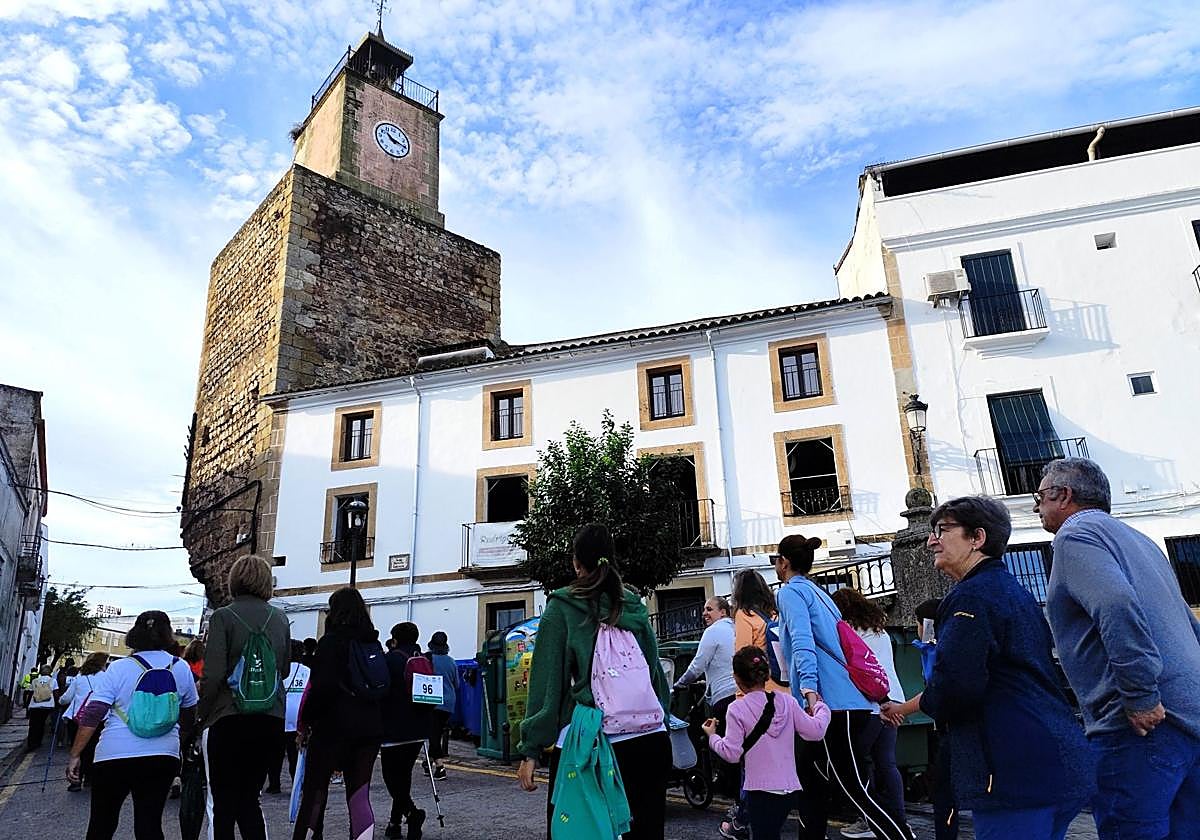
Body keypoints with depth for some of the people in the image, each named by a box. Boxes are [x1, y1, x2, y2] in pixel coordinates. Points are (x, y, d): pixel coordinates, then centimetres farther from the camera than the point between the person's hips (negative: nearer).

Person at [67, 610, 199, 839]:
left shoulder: (118, 669, -5)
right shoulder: (181, 668, 2)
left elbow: (92, 716, -9)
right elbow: (189, 715, 13)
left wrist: (75, 755, -2)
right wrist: (178, 742, 28)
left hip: (114, 756, -1)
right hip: (163, 757, 2)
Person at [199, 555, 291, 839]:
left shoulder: (223, 616, -7)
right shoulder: (280, 619, 5)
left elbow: (213, 675, -12)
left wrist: (202, 714, 0)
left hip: (228, 720, -4)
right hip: (272, 721, 4)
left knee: (222, 804, 8)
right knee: (249, 799, 17)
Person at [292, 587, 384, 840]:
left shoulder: (331, 641, -9)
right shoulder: (375, 644, 10)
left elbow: (322, 687, -16)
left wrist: (305, 721, -4)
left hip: (334, 726, -5)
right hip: (370, 728, 5)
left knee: (314, 790, 10)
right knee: (359, 793, 7)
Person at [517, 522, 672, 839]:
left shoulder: (562, 607, -1)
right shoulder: (635, 607, 10)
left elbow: (547, 681, -5)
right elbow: (656, 672, 13)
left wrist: (530, 750, -3)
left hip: (590, 741, -4)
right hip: (651, 739, 4)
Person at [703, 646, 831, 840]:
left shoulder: (737, 709, -9)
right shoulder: (787, 701, 2)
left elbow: (731, 753, -10)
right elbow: (815, 731, 3)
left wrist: (712, 737, 8)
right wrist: (821, 708, 20)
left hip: (761, 790, -5)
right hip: (789, 788, 5)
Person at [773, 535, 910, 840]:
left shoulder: (790, 592, -5)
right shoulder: (819, 592, 21)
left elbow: (802, 641, -21)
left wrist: (809, 689, -31)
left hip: (835, 702, -9)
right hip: (856, 702, 9)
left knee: (856, 789, -7)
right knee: (807, 768, 17)